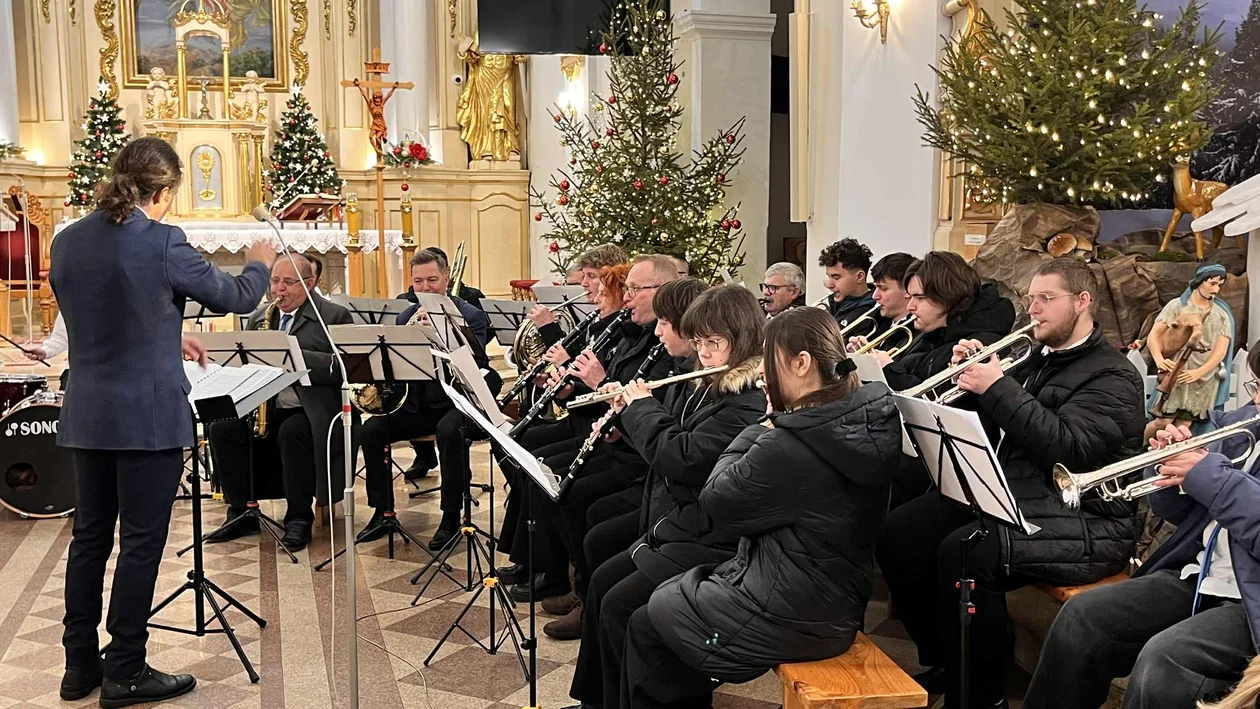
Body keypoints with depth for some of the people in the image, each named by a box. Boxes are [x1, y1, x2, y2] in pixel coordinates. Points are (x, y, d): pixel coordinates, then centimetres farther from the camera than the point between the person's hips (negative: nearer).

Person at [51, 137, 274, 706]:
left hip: (86, 416, 7)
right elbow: (234, 298, -4)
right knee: (141, 542, 3)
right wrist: (259, 264, 17)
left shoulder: (67, 242, 4)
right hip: (149, 417, -7)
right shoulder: (162, 243, -16)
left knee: (90, 536, 15)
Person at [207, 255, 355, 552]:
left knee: (293, 431, -35)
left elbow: (341, 367, -14)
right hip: (264, 408, 6)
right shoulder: (259, 317, 17)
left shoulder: (334, 316, -1)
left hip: (311, 411, -6)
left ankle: (299, 517, -17)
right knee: (222, 427, -17)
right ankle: (242, 512, -3)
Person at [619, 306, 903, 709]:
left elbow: (714, 506, -12)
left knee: (646, 626, 13)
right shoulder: (868, 421, -3)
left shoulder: (786, 446, -29)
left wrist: (764, 427, -7)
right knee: (669, 598, 23)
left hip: (792, 618, -9)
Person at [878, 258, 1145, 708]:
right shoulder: (1039, 360, 19)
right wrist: (970, 374, 1)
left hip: (1080, 520, -8)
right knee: (899, 534, -6)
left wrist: (998, 388, -22)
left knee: (963, 551, -32)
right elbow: (991, 426, 18)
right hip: (1008, 496, 9)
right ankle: (940, 663, 9)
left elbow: (1067, 448, -23)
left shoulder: (1112, 377, -6)